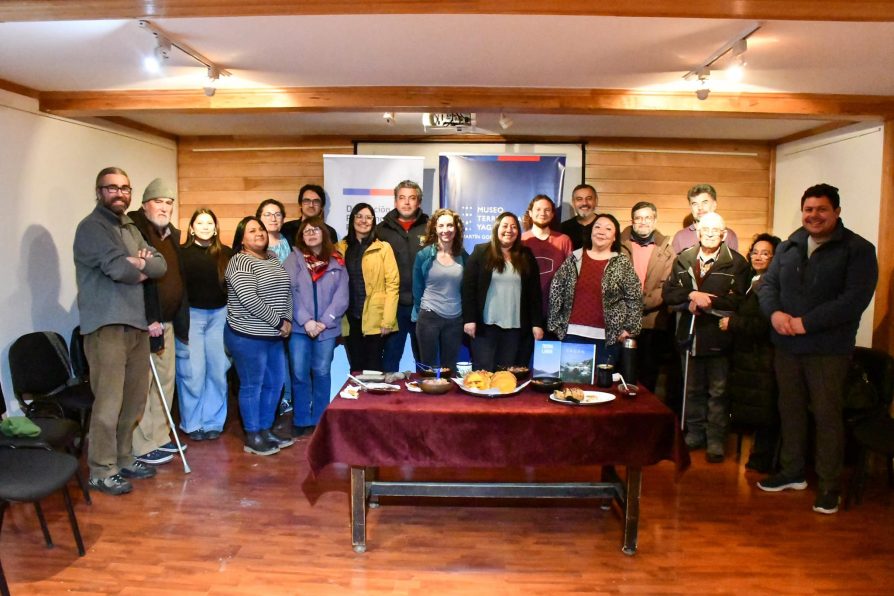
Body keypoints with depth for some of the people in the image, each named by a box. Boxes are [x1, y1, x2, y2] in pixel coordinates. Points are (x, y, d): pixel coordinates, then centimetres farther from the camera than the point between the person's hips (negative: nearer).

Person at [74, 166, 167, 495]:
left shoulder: (131, 228, 19)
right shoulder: (91, 227, -7)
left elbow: (161, 266, 9)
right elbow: (119, 269, -19)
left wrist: (141, 264, -11)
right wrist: (140, 266, 0)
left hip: (136, 323, 8)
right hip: (106, 326, -8)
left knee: (134, 399, 13)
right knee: (108, 402, -4)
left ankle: (123, 459, 26)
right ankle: (101, 472, 8)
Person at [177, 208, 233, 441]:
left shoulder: (227, 253, 3)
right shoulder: (181, 253, -2)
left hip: (219, 315, 2)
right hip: (190, 315, -2)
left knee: (218, 370, 6)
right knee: (192, 372, 1)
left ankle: (213, 422, 19)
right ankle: (192, 423, 16)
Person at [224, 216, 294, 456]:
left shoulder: (273, 259, 12)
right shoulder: (240, 262, -13)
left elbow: (286, 291, 14)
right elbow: (250, 300, -22)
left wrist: (288, 319, -2)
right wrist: (278, 322, -15)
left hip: (274, 336, 8)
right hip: (247, 336, -8)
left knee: (275, 383, 15)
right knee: (252, 386, 2)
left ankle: (266, 431, 29)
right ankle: (252, 438, 15)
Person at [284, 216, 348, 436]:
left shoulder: (336, 262, 5)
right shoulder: (294, 259, 2)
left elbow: (341, 296, -1)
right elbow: (288, 292, -6)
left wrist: (325, 321, -12)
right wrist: (306, 321, -15)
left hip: (327, 327, 1)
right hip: (299, 326, -1)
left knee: (322, 372, 8)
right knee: (300, 374, 4)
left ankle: (320, 419, 20)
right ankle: (301, 420, 17)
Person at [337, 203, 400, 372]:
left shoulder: (383, 248, -1)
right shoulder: (340, 248, 8)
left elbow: (392, 284, -6)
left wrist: (388, 320, -12)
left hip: (375, 319, -3)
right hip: (350, 319, 3)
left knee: (373, 369, 3)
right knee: (356, 368, 10)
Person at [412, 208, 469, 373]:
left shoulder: (463, 256, 3)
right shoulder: (424, 255, -6)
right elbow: (417, 288, 2)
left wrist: (467, 318, 9)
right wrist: (418, 316, 5)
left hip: (455, 319, 2)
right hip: (429, 317, -2)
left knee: (450, 369, 12)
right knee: (428, 367, 8)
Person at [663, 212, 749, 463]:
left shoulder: (736, 263, -5)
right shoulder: (683, 259, 7)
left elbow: (738, 300, -14)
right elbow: (669, 293, -1)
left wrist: (707, 302, -18)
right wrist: (692, 295, -16)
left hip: (719, 336, -4)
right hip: (690, 335, 4)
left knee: (718, 391, 5)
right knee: (693, 389, 16)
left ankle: (716, 440, 17)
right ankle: (695, 433, 30)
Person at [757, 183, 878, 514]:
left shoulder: (857, 249, -6)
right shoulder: (789, 247, 11)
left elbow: (854, 299, -16)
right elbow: (768, 284, 10)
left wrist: (806, 322, -20)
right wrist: (775, 313, -11)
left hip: (828, 349, -5)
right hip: (787, 346, 5)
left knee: (827, 415, 1)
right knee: (790, 410, 14)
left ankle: (828, 485, 15)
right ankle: (793, 472, 29)